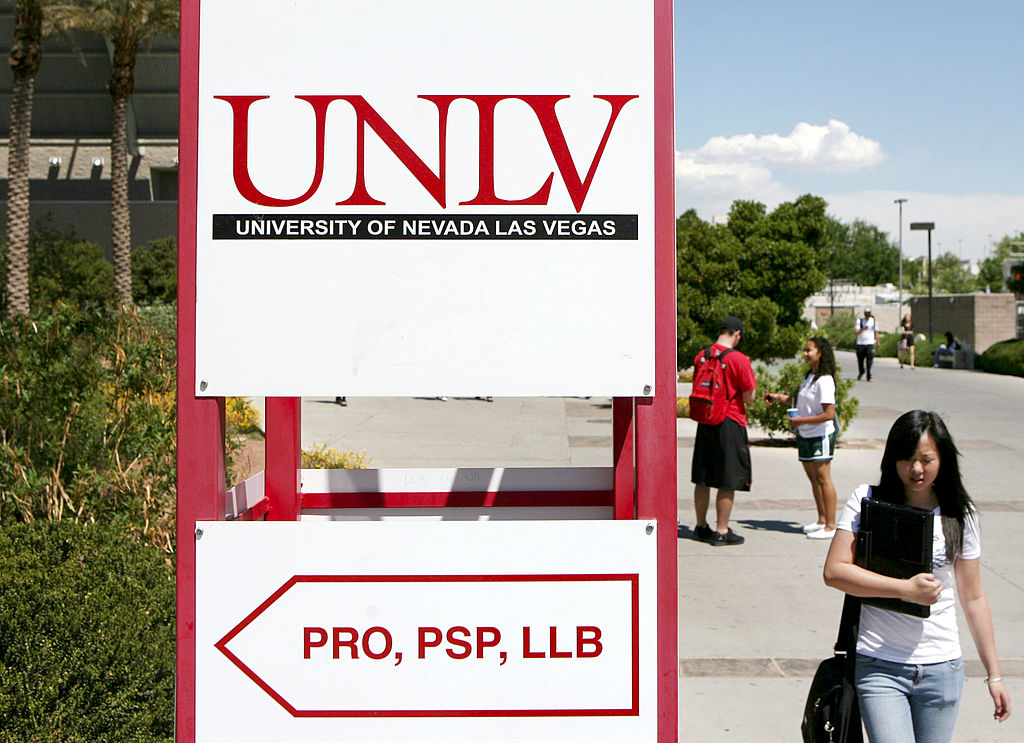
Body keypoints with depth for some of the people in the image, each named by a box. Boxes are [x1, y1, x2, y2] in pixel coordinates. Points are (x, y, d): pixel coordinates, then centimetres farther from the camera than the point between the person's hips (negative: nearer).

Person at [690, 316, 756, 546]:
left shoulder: (701, 356, 5)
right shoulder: (739, 359, -13)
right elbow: (749, 398, -10)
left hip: (705, 422, 6)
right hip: (730, 424, -6)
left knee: (702, 479, 14)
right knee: (728, 481, 1)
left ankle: (701, 526, 24)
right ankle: (722, 532, 4)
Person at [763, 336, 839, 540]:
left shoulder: (824, 381, -18)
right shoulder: (809, 376, 11)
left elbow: (828, 414, -22)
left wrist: (801, 421, -19)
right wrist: (779, 397, 17)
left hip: (821, 435, -9)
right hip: (805, 435, 9)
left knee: (822, 478, -8)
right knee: (813, 478, 13)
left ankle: (831, 526, -5)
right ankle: (822, 520, 22)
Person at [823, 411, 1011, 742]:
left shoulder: (960, 515, 4)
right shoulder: (867, 500, -2)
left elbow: (973, 598, 10)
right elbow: (834, 571, -10)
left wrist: (994, 674, 10)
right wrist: (906, 588, -16)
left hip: (942, 668, 2)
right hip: (879, 665, -2)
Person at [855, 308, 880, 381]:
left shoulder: (874, 321, 8)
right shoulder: (859, 321, 2)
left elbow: (876, 333, 14)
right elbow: (857, 332, -7)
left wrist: (878, 343, 11)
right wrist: (862, 329, -27)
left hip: (870, 343, 0)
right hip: (860, 343, 0)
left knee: (870, 360, -13)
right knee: (860, 360, 6)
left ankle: (869, 377, -12)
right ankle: (861, 372, 34)